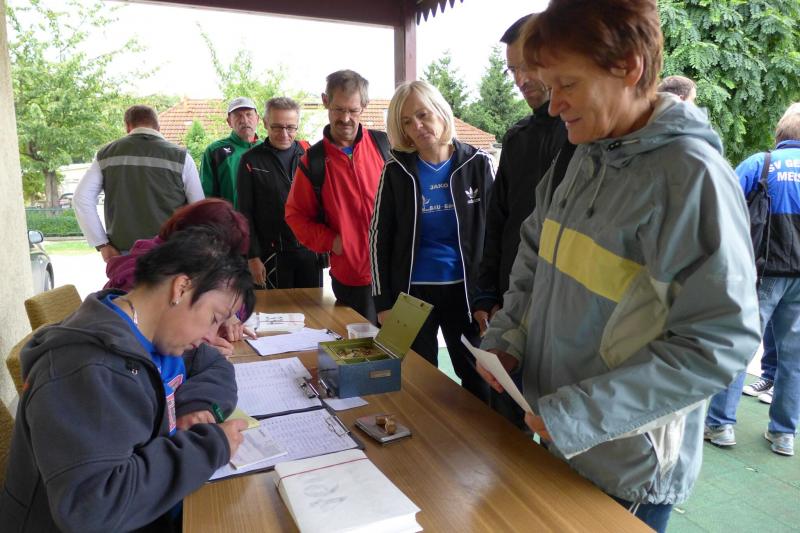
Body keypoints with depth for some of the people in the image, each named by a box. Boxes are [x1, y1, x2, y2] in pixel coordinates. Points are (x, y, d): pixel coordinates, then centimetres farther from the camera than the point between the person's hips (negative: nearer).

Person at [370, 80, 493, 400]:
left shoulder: (478, 163, 0)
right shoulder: (396, 170, 0)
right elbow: (379, 238, 2)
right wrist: (383, 302, -2)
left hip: (465, 291, 0)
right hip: (411, 293, 0)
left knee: (480, 384, 8)